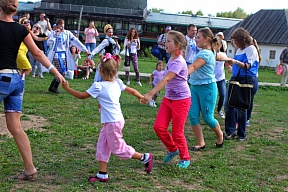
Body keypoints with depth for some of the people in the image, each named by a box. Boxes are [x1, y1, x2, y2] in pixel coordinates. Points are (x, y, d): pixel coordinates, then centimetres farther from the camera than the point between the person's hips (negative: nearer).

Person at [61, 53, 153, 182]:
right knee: (102, 146, 13)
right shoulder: (117, 83, 3)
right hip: (111, 121, 8)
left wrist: (67, 88, 3)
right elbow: (132, 91, 14)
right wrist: (141, 97, 33)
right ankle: (102, 174, 17)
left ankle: (145, 158, 12)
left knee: (118, 149, 5)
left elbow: (82, 96, -8)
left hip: (112, 123, -8)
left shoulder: (98, 86, -17)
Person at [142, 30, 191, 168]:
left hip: (181, 101, -8)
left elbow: (166, 80, -34)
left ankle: (185, 158, 22)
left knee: (177, 132, 0)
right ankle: (172, 149, 23)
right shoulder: (171, 59, 6)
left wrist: (150, 94, -42)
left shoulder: (178, 62, -21)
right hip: (168, 99, 8)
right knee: (159, 127, -1)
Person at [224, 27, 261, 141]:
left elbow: (247, 66, -18)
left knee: (241, 108, -2)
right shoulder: (239, 50, 16)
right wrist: (230, 62, 7)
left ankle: (241, 134, 11)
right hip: (235, 80, 8)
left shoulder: (251, 49, -8)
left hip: (247, 81, -8)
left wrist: (236, 62, -33)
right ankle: (231, 130, 8)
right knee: (228, 104, 1)